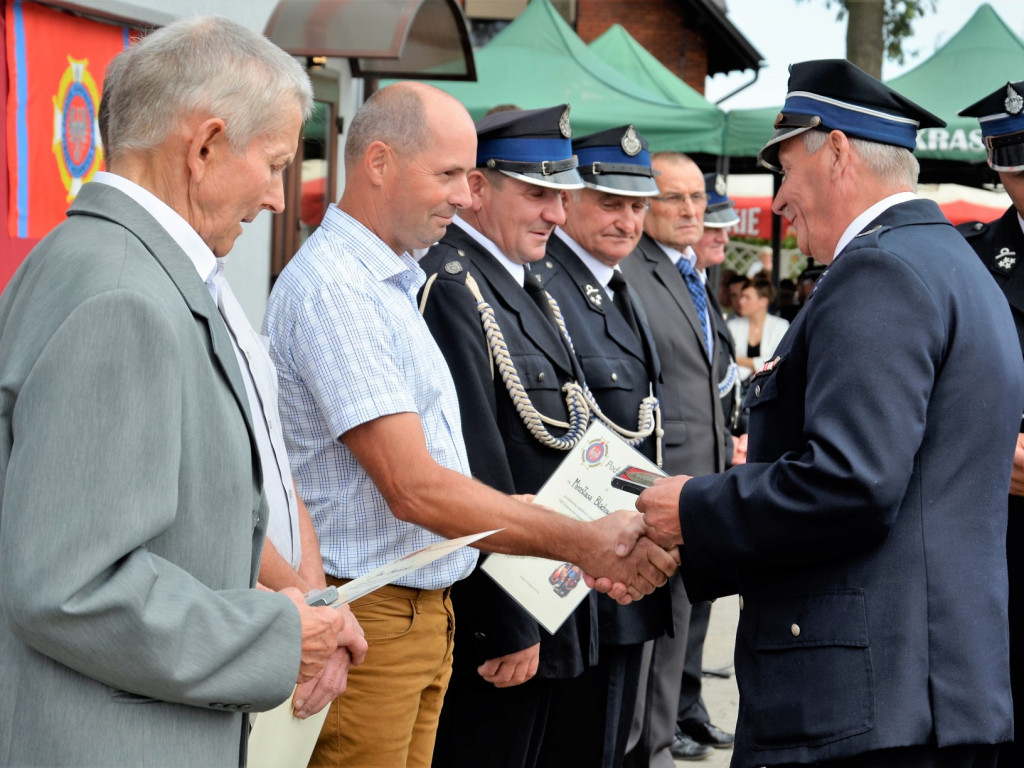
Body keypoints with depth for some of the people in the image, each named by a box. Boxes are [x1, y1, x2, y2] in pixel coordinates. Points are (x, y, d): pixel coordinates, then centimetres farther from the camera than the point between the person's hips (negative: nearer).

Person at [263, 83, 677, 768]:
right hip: (366, 618, -9)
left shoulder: (396, 282, 14)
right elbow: (414, 489, -22)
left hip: (424, 607, 9)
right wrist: (583, 543, -19)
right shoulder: (331, 287, -17)